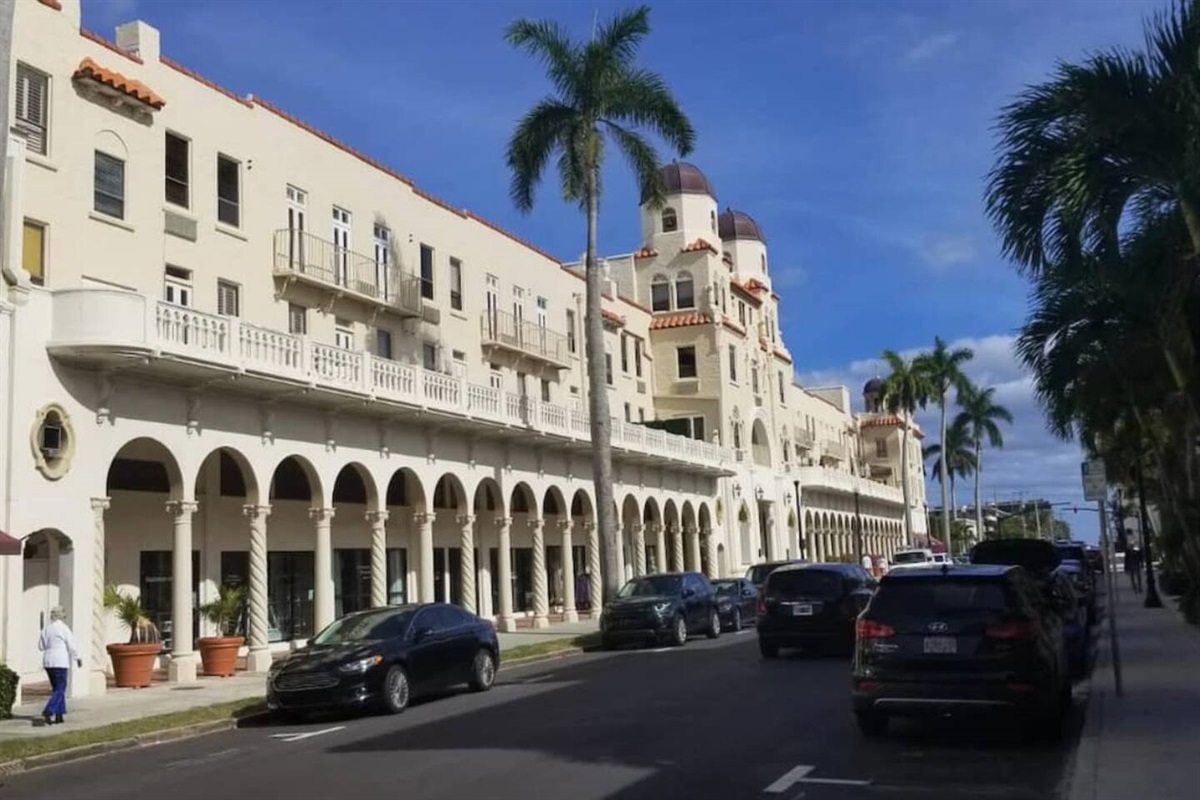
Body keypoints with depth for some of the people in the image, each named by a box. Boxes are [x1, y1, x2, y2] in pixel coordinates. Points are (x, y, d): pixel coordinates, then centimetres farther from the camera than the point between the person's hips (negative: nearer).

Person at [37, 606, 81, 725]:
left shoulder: (46, 629, 9)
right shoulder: (64, 628, -9)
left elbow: (41, 646, 12)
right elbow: (71, 645, -8)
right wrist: (78, 658, 3)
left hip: (48, 662, 7)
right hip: (60, 661, -7)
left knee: (56, 688, 15)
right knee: (60, 689, -3)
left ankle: (59, 716, 13)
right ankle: (48, 712, -20)